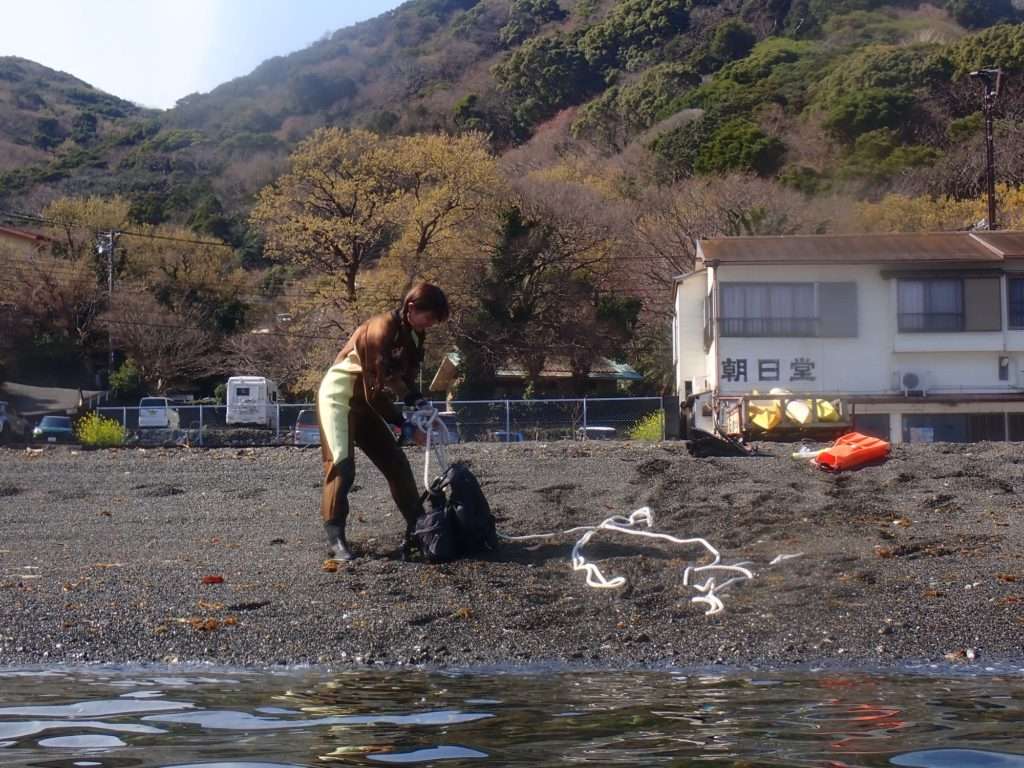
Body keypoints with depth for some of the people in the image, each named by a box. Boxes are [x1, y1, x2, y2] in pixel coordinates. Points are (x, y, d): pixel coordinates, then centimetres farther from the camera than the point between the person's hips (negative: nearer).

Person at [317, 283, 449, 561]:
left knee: (396, 463, 7)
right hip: (339, 397, -9)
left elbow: (405, 374, 13)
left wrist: (417, 400, -8)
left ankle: (417, 527, 14)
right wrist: (405, 427, -20)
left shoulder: (412, 334, 1)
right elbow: (375, 390, -26)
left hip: (366, 400, 9)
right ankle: (335, 537, -14)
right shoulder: (382, 330, -26)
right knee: (342, 466, -17)